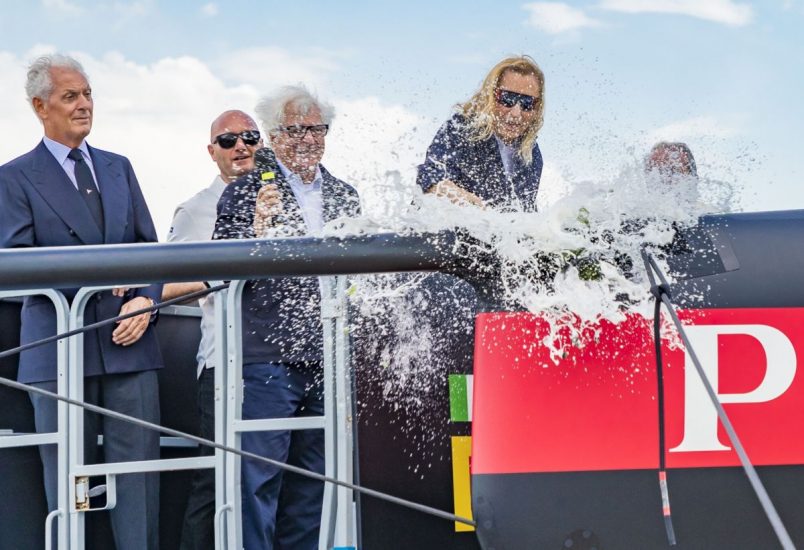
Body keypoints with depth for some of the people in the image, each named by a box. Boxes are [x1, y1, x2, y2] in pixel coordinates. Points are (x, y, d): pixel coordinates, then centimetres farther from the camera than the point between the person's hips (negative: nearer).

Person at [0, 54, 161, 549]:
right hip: (59, 346, -3)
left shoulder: (118, 168, 17)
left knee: (139, 469, 0)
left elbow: (149, 248, 14)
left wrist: (145, 302, -5)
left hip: (129, 341, 4)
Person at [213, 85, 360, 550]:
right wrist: (256, 234, -24)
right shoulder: (245, 194, 0)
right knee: (259, 476, -5)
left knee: (313, 478, 11)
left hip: (329, 357, 5)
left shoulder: (345, 196, 14)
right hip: (269, 357, -5)